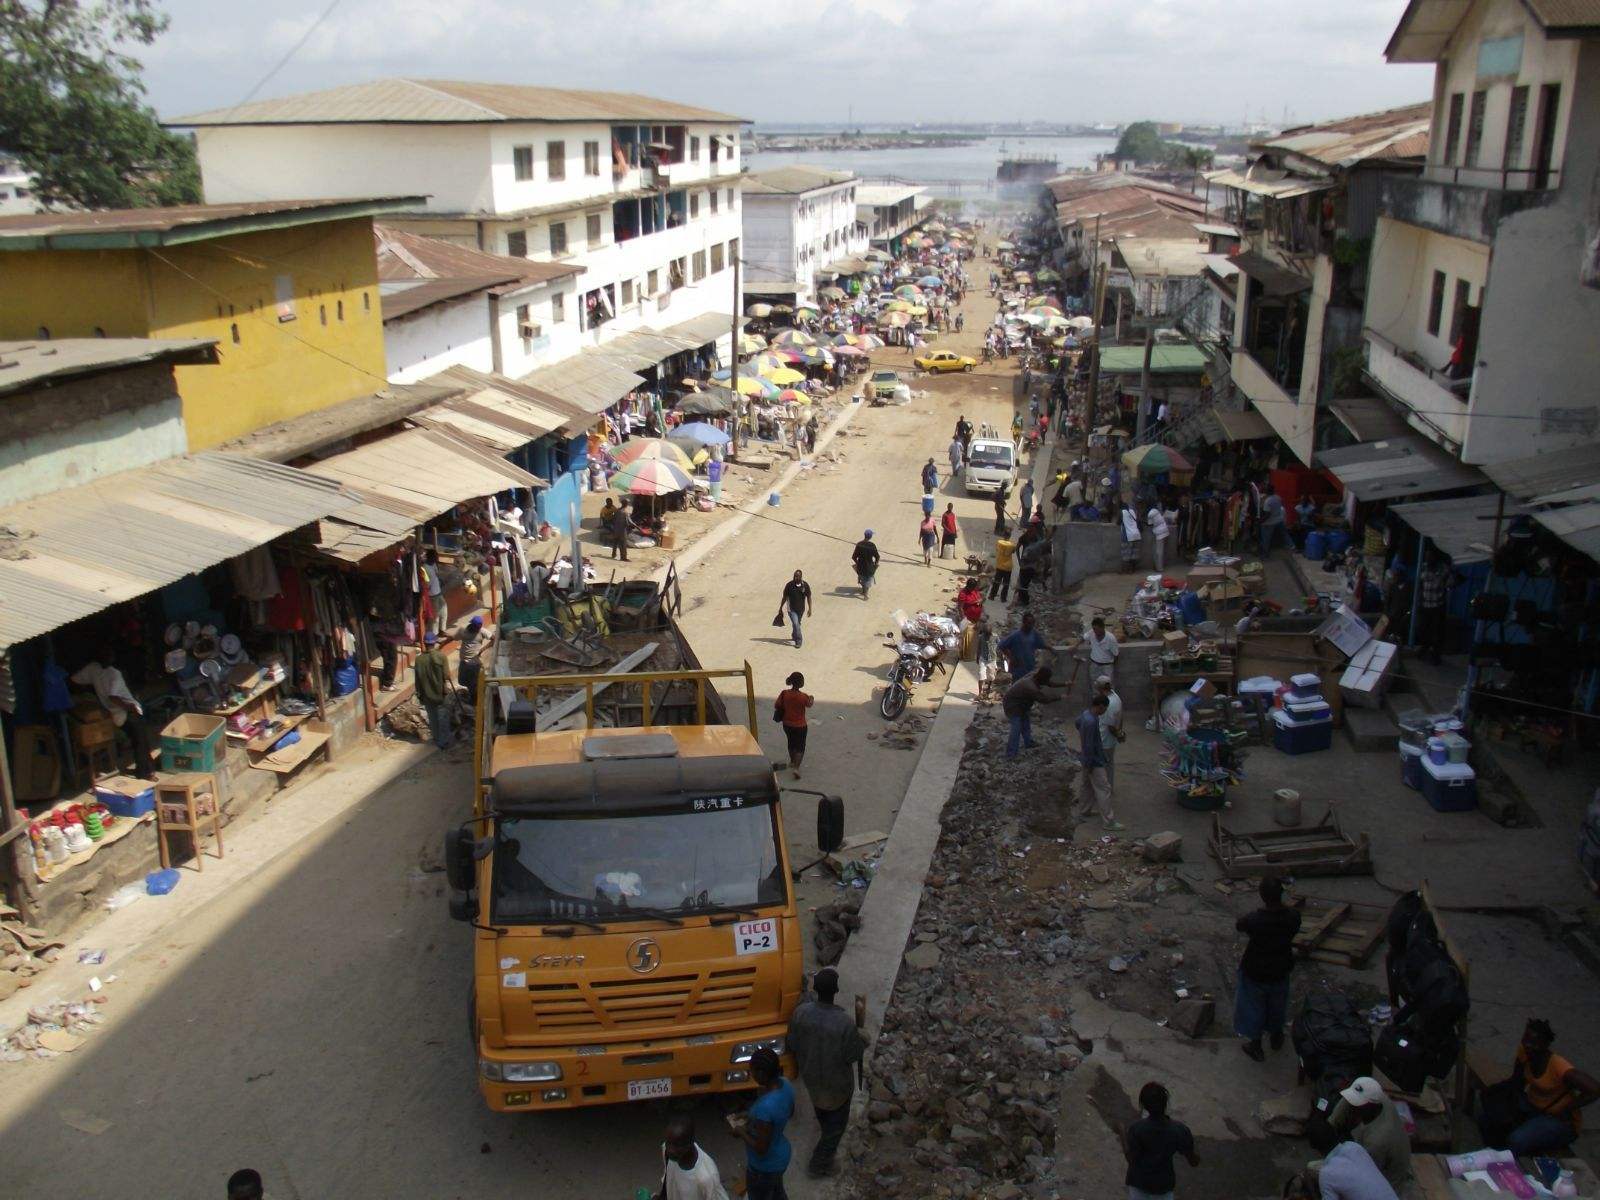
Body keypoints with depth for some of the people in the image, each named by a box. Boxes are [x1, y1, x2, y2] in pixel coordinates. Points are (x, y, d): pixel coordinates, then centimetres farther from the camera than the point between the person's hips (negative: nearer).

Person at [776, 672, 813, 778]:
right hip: (800, 726, -4)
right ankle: (796, 767, -6)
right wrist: (812, 699, 21)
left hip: (787, 724, 4)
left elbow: (777, 705, -6)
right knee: (800, 747, 9)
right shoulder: (803, 696, -23)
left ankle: (792, 762, 46)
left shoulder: (784, 693, -15)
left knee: (791, 743, 27)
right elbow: (809, 705, -1)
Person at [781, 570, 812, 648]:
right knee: (795, 624, -16)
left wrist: (810, 609, -5)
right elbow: (784, 597, -2)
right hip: (791, 609, -2)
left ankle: (794, 635, 46)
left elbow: (808, 597, -2)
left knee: (797, 624, 20)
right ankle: (798, 641, -11)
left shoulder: (805, 585, -10)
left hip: (801, 609, 3)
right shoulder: (789, 585, -13)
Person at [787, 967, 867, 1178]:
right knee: (837, 1121, 22)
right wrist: (862, 1042, -1)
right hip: (837, 1082, -4)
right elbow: (853, 1055, -21)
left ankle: (825, 1132, 65)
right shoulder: (845, 1023, -36)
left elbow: (792, 1045, -11)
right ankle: (819, 1164, 31)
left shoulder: (801, 1012, -25)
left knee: (819, 1103, 36)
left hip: (810, 1075, 4)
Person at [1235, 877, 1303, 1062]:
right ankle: (1276, 1036, 52)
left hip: (1255, 972, -3)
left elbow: (1237, 925, -12)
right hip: (1280, 970, 3)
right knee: (1277, 1004, 30)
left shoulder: (1253, 920, -34)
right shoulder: (1293, 917, -24)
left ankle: (1255, 1045, 38)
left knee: (1253, 1006, 21)